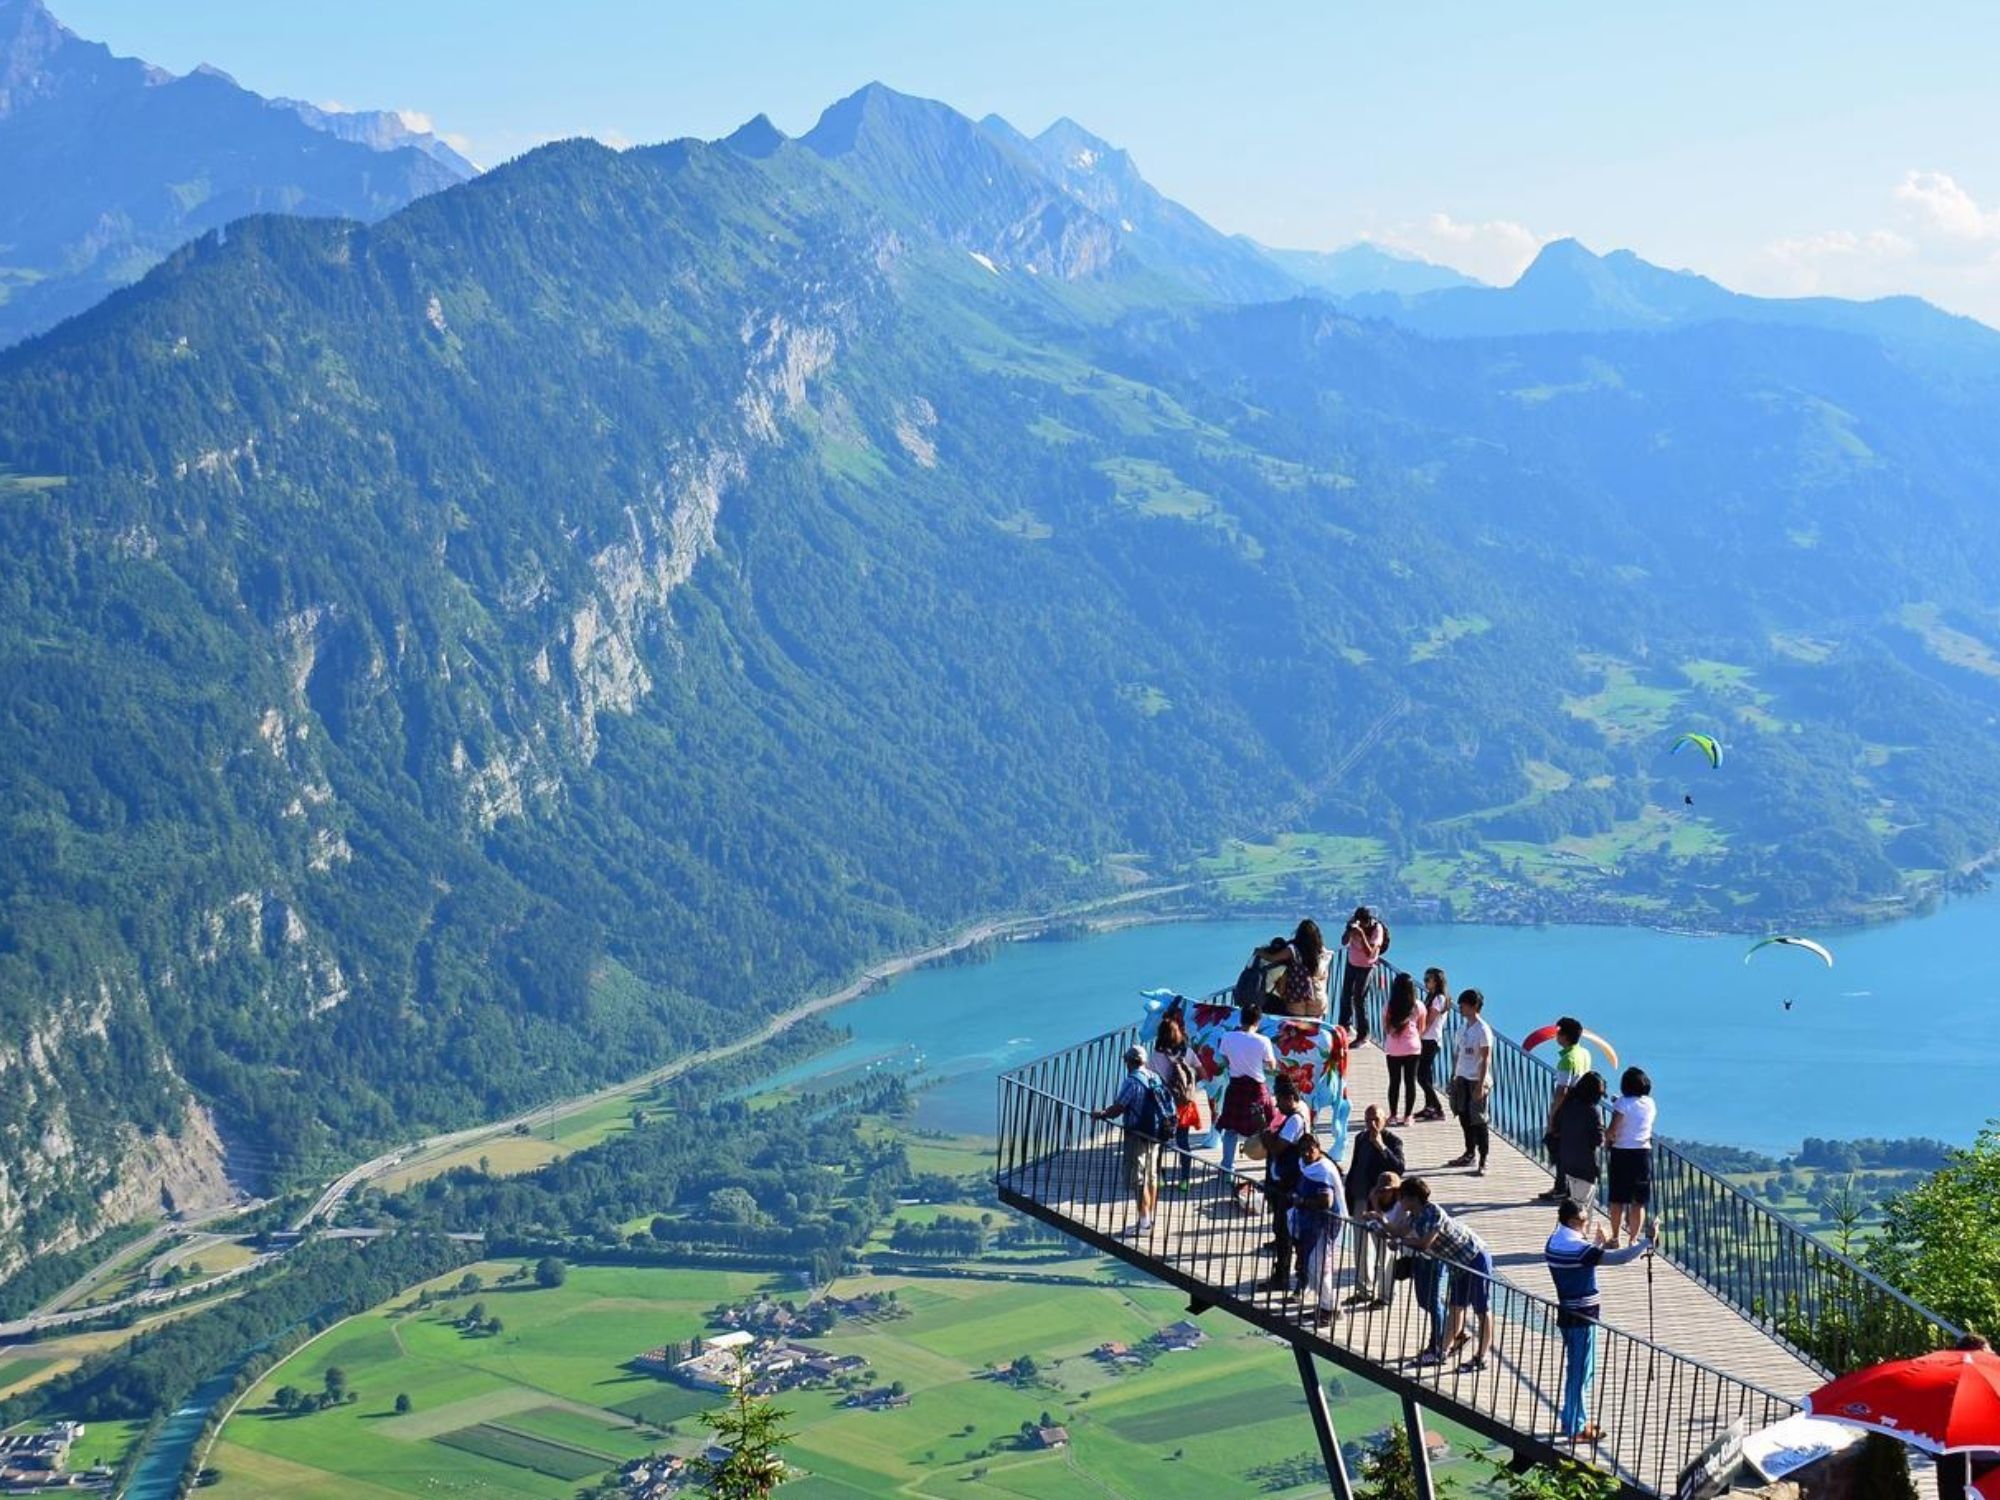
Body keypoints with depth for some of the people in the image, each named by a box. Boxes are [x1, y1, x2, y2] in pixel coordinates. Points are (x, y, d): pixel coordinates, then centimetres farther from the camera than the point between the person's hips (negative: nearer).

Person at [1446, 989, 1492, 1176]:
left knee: (1478, 1122, -5)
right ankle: (1470, 1155, 32)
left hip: (1477, 1081, -8)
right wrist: (1454, 1076, 16)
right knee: (1464, 1117, 17)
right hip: (1462, 1078, 8)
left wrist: (1481, 1085, -18)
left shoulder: (1483, 1030, -15)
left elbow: (1486, 1059, -16)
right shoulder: (1463, 1026, 9)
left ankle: (1483, 1162, -2)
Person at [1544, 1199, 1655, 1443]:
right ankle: (1575, 1429, 8)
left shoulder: (1554, 1243, 4)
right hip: (1582, 1318, -9)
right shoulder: (1579, 1248, -23)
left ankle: (1572, 1420, 30)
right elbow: (1619, 1258, -27)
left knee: (1575, 1369, 20)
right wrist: (1647, 1242, -19)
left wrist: (1597, 1245, 15)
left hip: (1567, 1313, 9)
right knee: (1581, 1372, 1)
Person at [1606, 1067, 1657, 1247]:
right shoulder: (1650, 1103, 2)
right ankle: (1633, 1239, 8)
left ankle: (1615, 1237, 14)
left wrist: (1607, 1141, 3)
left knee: (1618, 1199, 8)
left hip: (1621, 1152, -3)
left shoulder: (1623, 1103, -12)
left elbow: (1612, 1130, -15)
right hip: (1644, 1151, 3)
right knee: (1639, 1201, 8)